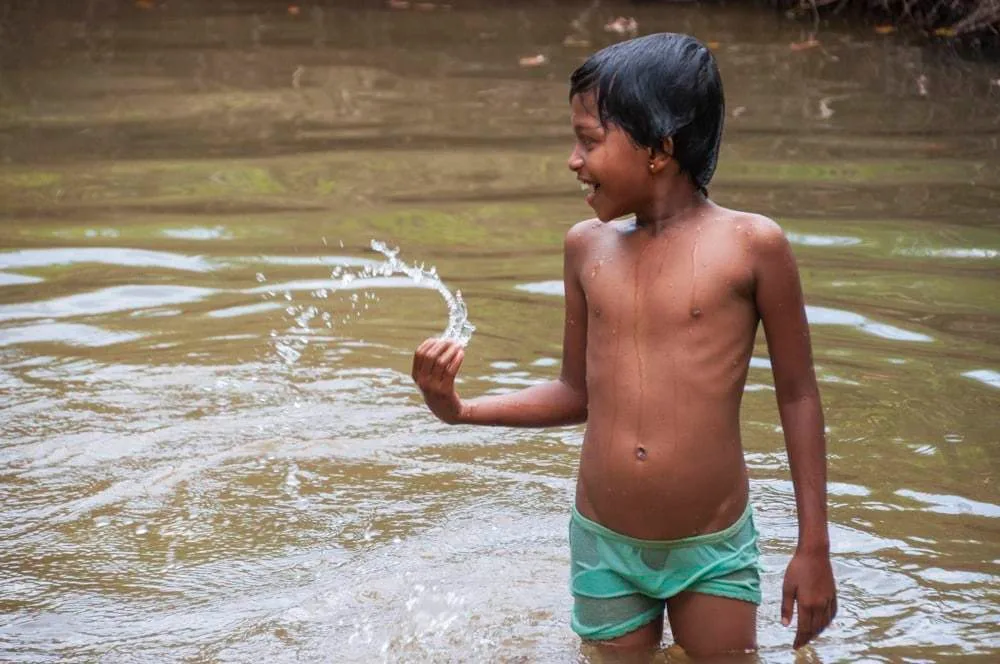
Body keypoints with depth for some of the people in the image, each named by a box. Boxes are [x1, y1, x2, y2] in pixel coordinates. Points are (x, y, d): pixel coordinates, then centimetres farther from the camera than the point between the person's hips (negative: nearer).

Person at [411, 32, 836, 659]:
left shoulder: (751, 245, -10)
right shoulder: (587, 246, 3)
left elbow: (798, 395, -2)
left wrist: (814, 549, -2)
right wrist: (460, 409, 0)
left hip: (714, 553, -3)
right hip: (604, 552, 3)